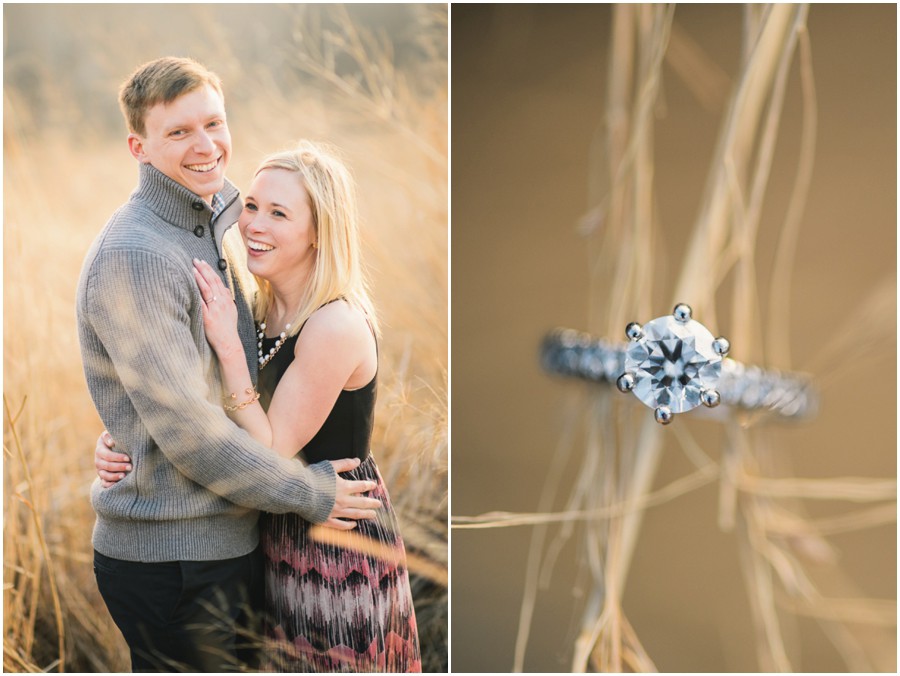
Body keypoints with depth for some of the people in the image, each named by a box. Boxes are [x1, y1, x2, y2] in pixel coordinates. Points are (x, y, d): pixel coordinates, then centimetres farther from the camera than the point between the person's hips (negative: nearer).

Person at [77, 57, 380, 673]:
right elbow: (186, 429, -22)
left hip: (227, 541, 9)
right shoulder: (132, 257, -20)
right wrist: (310, 494, -13)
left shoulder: (206, 232, 12)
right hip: (167, 556, -9)